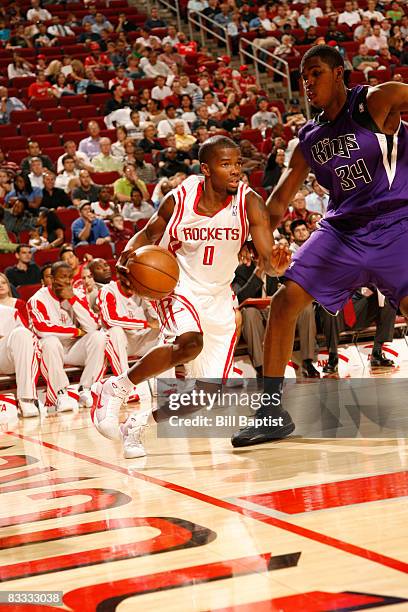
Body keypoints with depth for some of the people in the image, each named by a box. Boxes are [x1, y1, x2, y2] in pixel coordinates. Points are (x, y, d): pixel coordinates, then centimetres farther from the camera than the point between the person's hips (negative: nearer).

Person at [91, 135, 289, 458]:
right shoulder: (179, 199, -16)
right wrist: (127, 256, -22)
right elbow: (148, 235, 0)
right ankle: (116, 389, -18)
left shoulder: (250, 202, -17)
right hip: (177, 285, -3)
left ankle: (139, 422, 22)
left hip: (218, 295, 3)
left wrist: (276, 261, -47)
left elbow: (268, 258, -22)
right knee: (190, 341, -36)